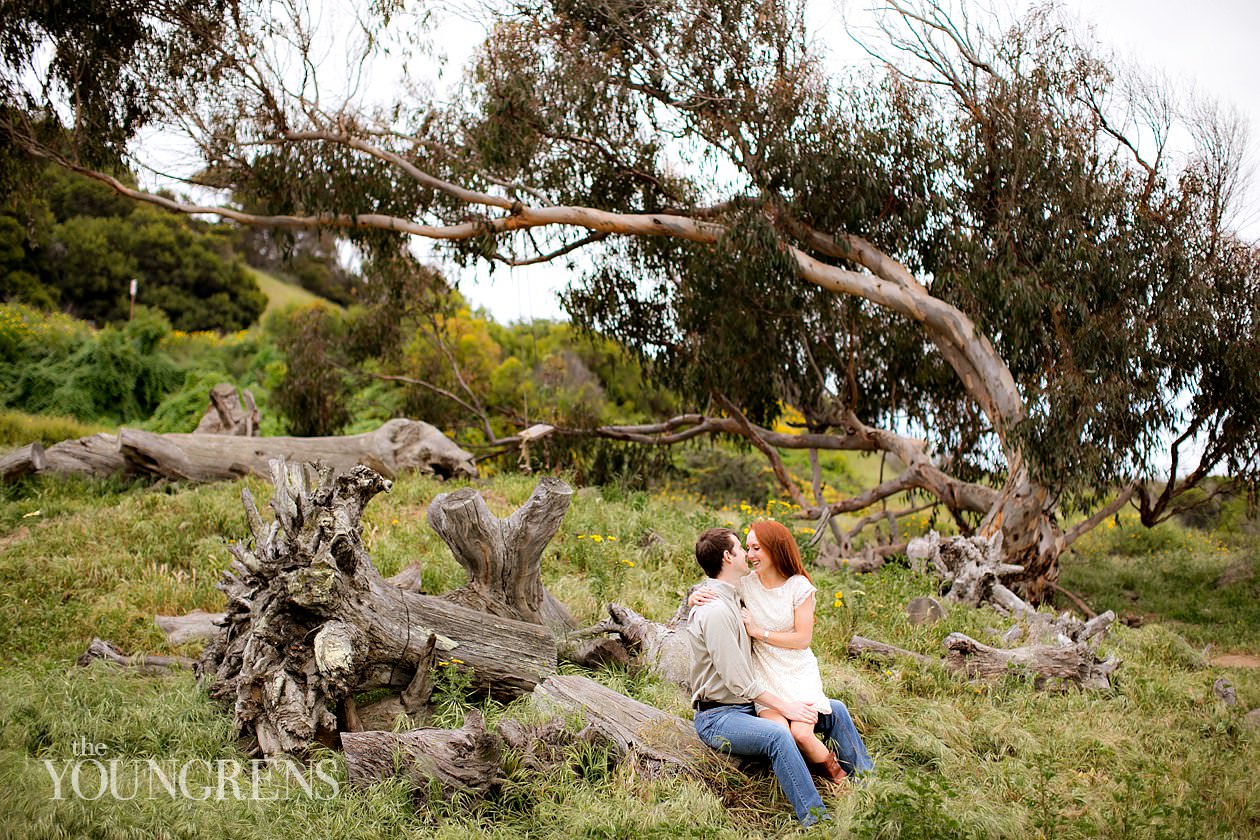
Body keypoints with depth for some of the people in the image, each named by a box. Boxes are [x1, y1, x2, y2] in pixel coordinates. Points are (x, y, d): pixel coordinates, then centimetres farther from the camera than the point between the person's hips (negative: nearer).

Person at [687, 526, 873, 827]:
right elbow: (738, 680, -22)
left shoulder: (731, 596, 11)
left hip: (749, 703, 10)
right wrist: (784, 706, -19)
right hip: (718, 717, -10)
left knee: (836, 711, 7)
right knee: (778, 735, -39)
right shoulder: (714, 611, -21)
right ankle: (816, 822, -38)